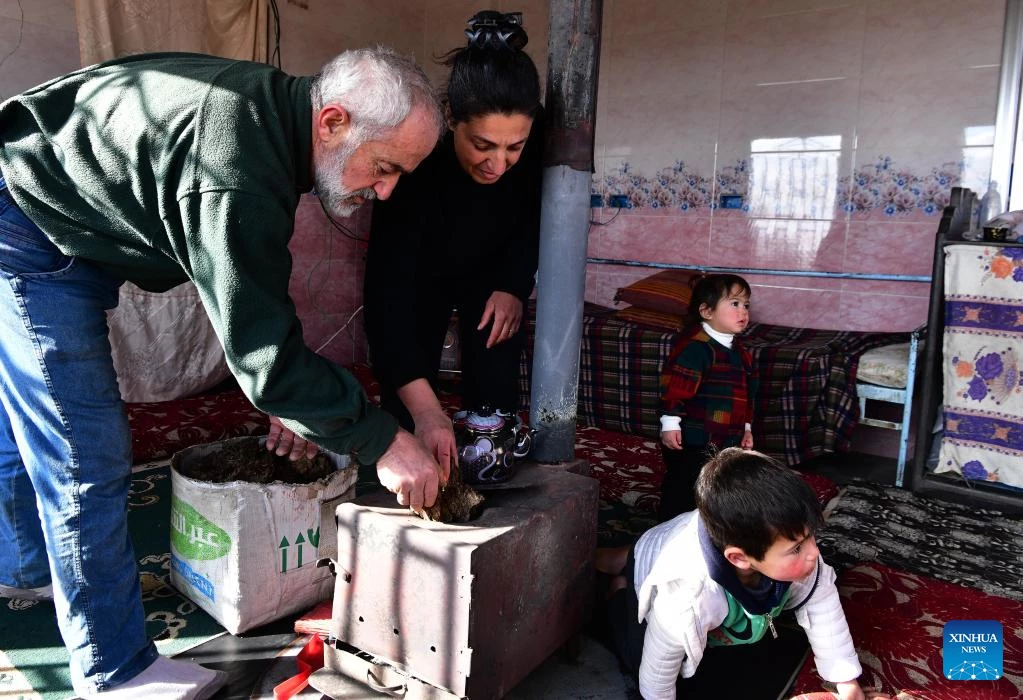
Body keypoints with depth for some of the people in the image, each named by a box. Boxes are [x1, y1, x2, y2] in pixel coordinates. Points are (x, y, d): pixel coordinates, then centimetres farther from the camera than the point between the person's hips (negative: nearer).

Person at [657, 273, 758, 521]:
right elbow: (674, 386, -23)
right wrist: (670, 424, -23)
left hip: (727, 441, 9)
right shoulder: (695, 346, -19)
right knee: (681, 493, 2)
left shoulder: (739, 352, 11)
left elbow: (746, 393, 21)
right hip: (691, 441, -9)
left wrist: (746, 428, 22)